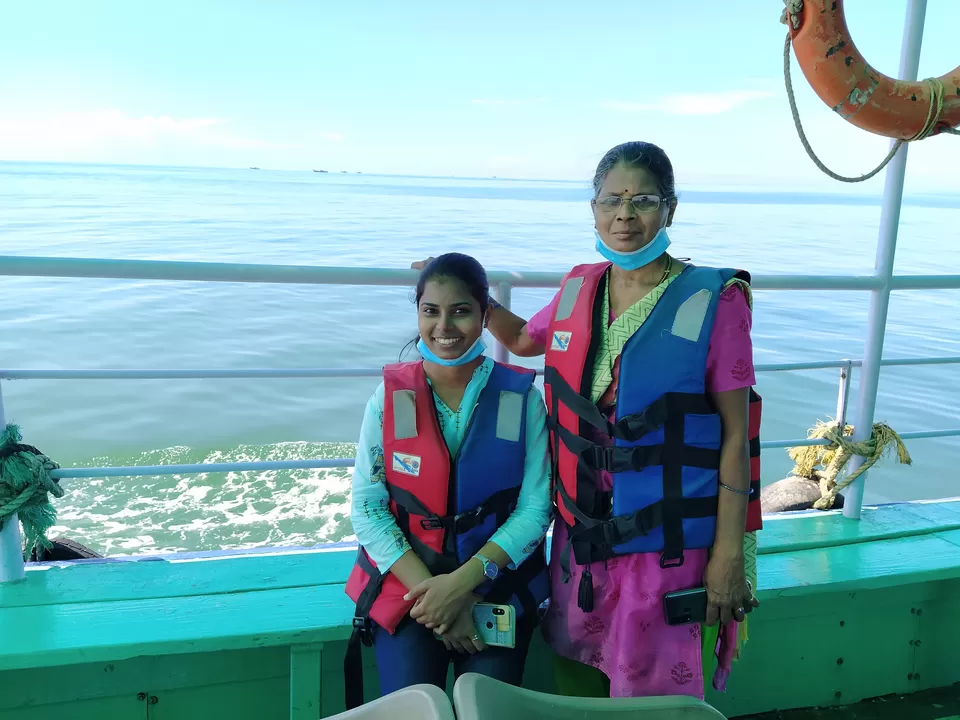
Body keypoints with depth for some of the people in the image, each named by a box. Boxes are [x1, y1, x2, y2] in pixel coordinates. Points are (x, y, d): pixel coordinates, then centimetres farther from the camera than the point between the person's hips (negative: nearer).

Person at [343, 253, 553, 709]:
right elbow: (366, 508, -6)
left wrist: (463, 582, -17)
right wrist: (430, 588, -15)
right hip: (407, 585, 0)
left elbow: (535, 507, -7)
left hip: (497, 588, 0)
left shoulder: (522, 397, -4)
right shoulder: (390, 396, -3)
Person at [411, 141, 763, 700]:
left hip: (667, 545, -4)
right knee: (576, 692, 20)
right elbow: (524, 339, 24)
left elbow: (736, 433, -9)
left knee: (653, 697, 11)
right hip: (581, 537, 5)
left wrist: (729, 551, -10)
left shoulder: (714, 301, -11)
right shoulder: (579, 289, 2)